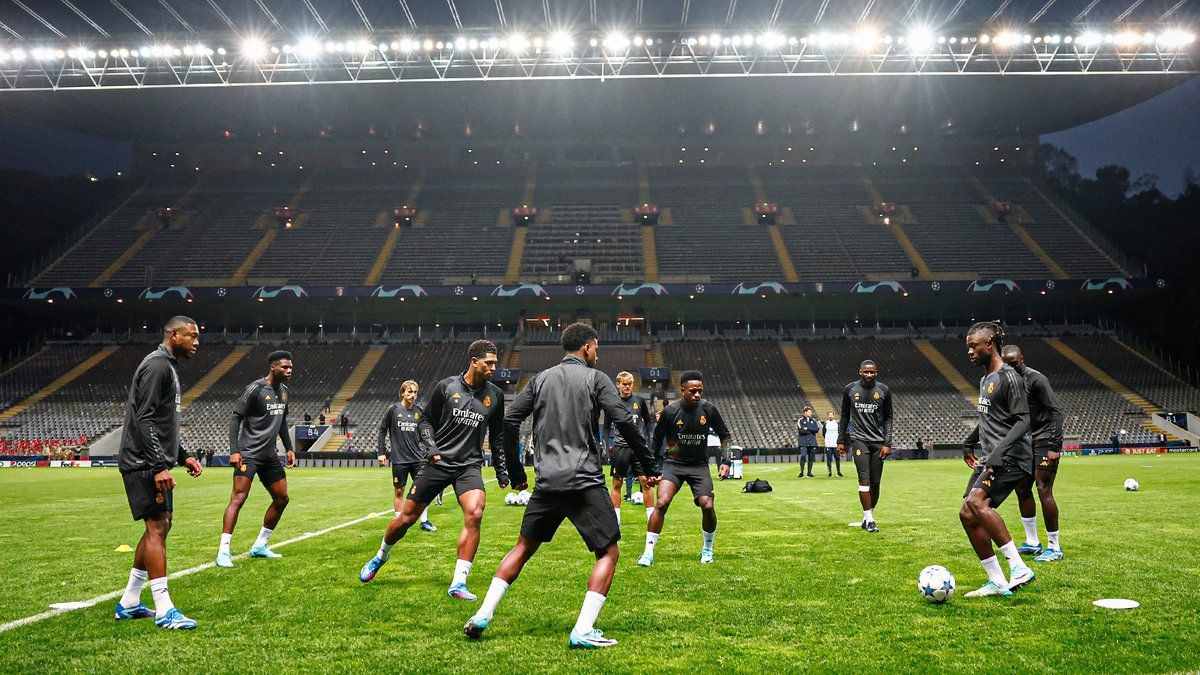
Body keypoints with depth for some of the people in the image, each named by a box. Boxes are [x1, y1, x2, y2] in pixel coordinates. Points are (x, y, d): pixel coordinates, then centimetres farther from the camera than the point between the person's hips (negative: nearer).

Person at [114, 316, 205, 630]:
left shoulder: (167, 367, 19)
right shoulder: (157, 365, -13)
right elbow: (144, 420, -21)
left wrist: (182, 456, 21)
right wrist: (159, 466, -25)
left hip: (154, 464, 11)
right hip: (146, 463, -11)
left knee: (160, 525, 13)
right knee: (157, 527, -10)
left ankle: (129, 603, 21)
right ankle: (164, 610, -9)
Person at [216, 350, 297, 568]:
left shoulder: (283, 390, 11)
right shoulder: (255, 389, -13)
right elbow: (236, 418, -13)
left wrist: (289, 448, 17)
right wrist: (234, 450, -20)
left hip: (269, 455, 8)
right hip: (249, 453, -8)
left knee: (281, 498, 8)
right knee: (238, 498, -15)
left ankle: (260, 546, 19)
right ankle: (223, 552, -12)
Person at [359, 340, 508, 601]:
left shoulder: (495, 395, 5)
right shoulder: (446, 386, -3)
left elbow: (497, 435, 16)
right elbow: (427, 420, 8)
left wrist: (501, 470, 14)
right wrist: (431, 447, -8)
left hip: (469, 466, 1)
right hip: (438, 462, -1)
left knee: (474, 514, -24)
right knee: (407, 517, 5)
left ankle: (458, 584, -16)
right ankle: (381, 556, 37)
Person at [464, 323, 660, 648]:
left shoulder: (541, 379, 14)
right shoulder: (595, 378, 1)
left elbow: (509, 422, 8)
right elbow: (625, 422, -9)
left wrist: (516, 472, 16)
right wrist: (648, 468, -2)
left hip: (547, 482, 5)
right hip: (585, 481, -5)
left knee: (524, 546, 20)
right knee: (608, 552, 6)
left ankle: (482, 616, 16)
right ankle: (583, 631, -5)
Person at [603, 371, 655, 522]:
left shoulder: (639, 401, 5)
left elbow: (647, 421, 15)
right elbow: (606, 427, 8)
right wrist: (608, 445, -3)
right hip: (620, 447, 0)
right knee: (617, 483, 4)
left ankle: (651, 516, 4)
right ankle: (616, 518, 13)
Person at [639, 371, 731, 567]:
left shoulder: (708, 409, -7)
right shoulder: (670, 411, -12)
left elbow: (724, 435, 8)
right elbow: (656, 440, 3)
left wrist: (725, 461, -3)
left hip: (699, 465, 2)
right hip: (673, 463, -2)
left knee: (707, 506, -13)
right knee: (661, 503, -21)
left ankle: (708, 549, 15)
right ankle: (648, 553, -10)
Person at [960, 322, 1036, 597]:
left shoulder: (1009, 377, -10)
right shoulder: (985, 380, 19)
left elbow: (1023, 420, -16)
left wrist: (999, 450, -27)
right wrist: (968, 443, 36)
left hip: (1010, 457, -10)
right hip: (990, 458, 10)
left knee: (976, 501, -28)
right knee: (967, 515, 0)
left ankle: (1018, 568, -22)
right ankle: (997, 582, 5)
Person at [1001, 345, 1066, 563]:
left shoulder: (1036, 379, -14)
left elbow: (1056, 411, -17)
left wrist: (1054, 446, -22)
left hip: (1045, 441, -9)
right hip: (1027, 442, 9)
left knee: (1043, 490, -12)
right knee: (1022, 489, 9)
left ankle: (1054, 547, -3)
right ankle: (1032, 543, 20)